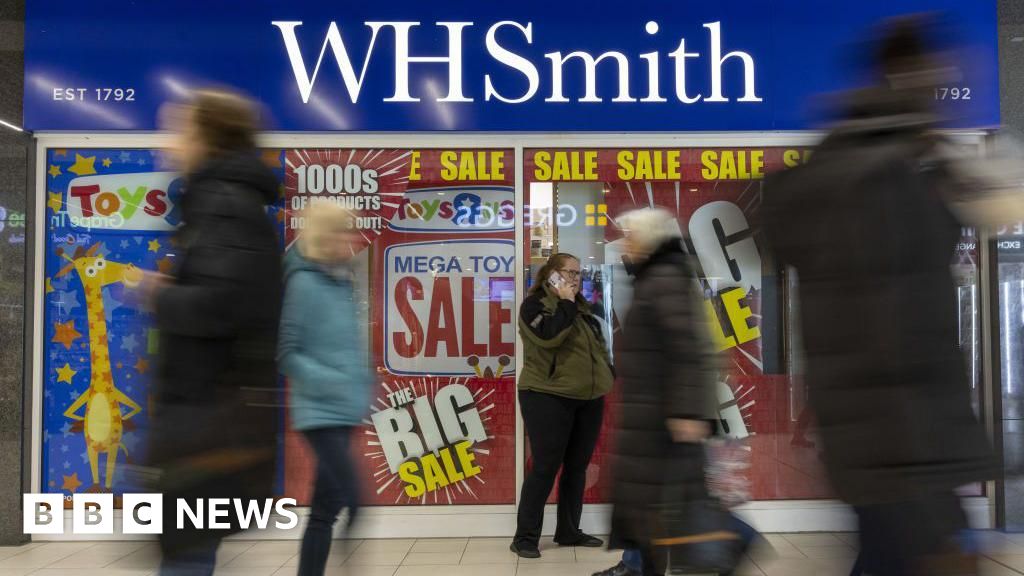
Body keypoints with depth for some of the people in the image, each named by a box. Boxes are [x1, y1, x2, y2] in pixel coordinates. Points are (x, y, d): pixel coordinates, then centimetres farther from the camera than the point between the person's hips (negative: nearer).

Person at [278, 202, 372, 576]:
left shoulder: (341, 280, 11)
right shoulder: (304, 282, -13)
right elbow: (286, 353, -14)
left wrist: (362, 388, 13)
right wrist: (330, 382, -20)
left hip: (344, 411, 8)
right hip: (321, 411, -8)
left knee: (327, 507, 13)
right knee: (352, 501, -13)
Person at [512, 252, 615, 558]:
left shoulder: (581, 307, 16)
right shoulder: (534, 304, -5)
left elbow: (599, 345, 21)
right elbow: (549, 335, -23)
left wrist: (609, 376, 12)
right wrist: (565, 303, -13)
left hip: (588, 399, 7)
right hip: (548, 398, -7)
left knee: (577, 467, 12)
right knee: (545, 468, -5)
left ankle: (569, 532, 24)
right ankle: (526, 537, 5)